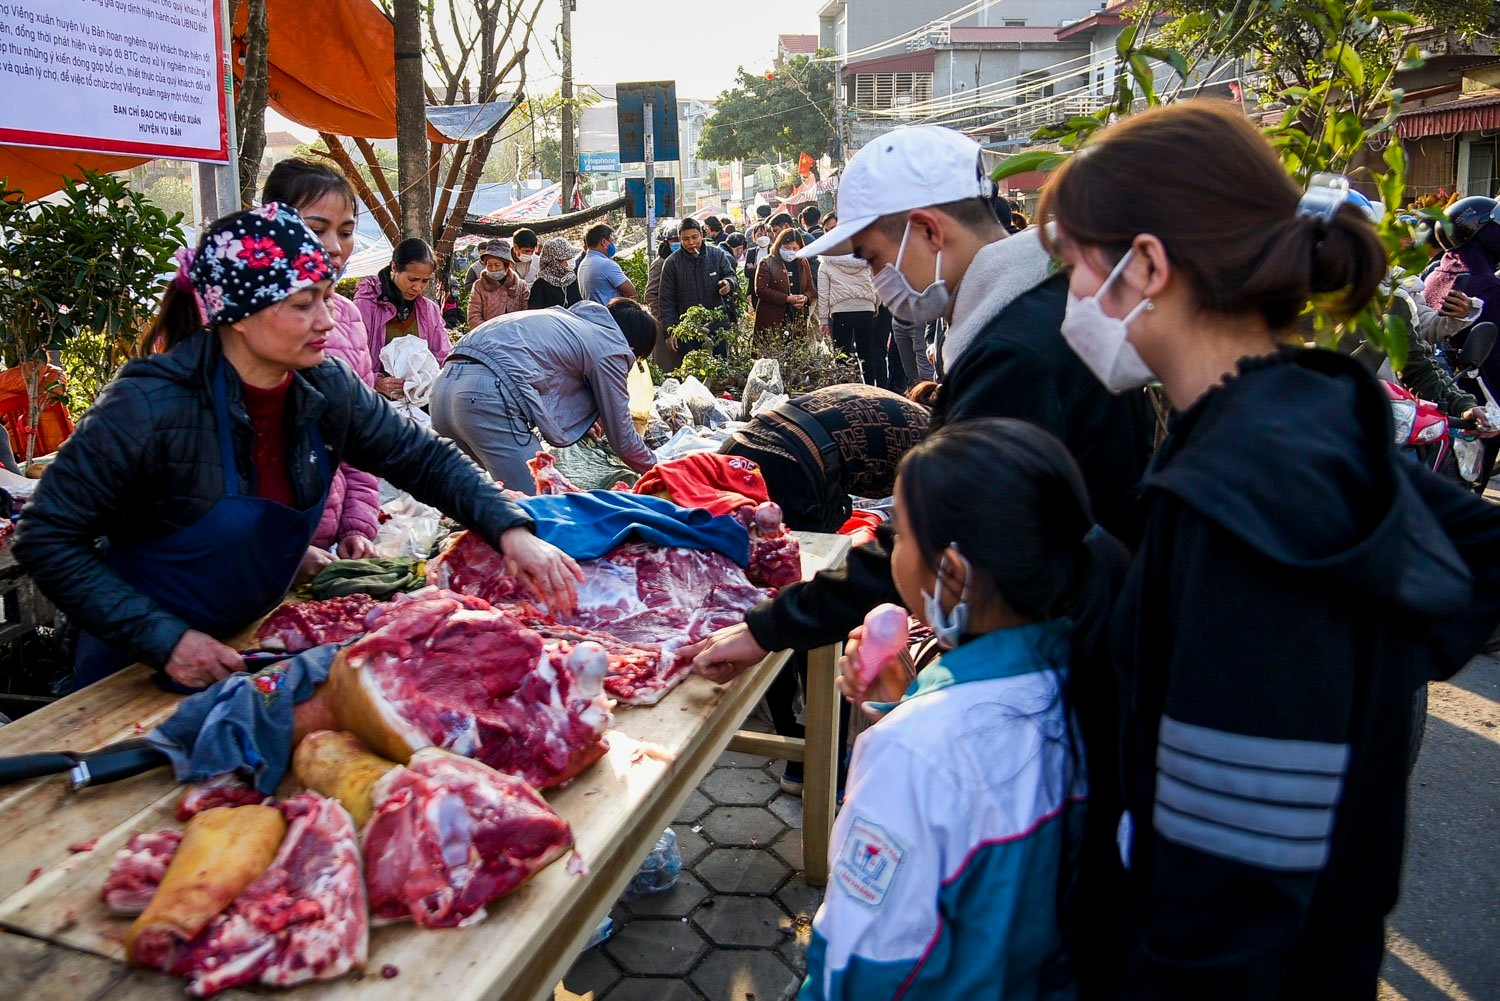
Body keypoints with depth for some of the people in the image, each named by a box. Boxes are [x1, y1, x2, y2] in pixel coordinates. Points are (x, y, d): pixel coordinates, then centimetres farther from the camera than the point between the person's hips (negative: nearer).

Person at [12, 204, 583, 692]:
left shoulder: (326, 390, -11)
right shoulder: (151, 406, -26)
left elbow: (425, 460, -3)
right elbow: (47, 539, -21)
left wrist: (511, 531, -19)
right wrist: (165, 639, -28)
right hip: (141, 675, -5)